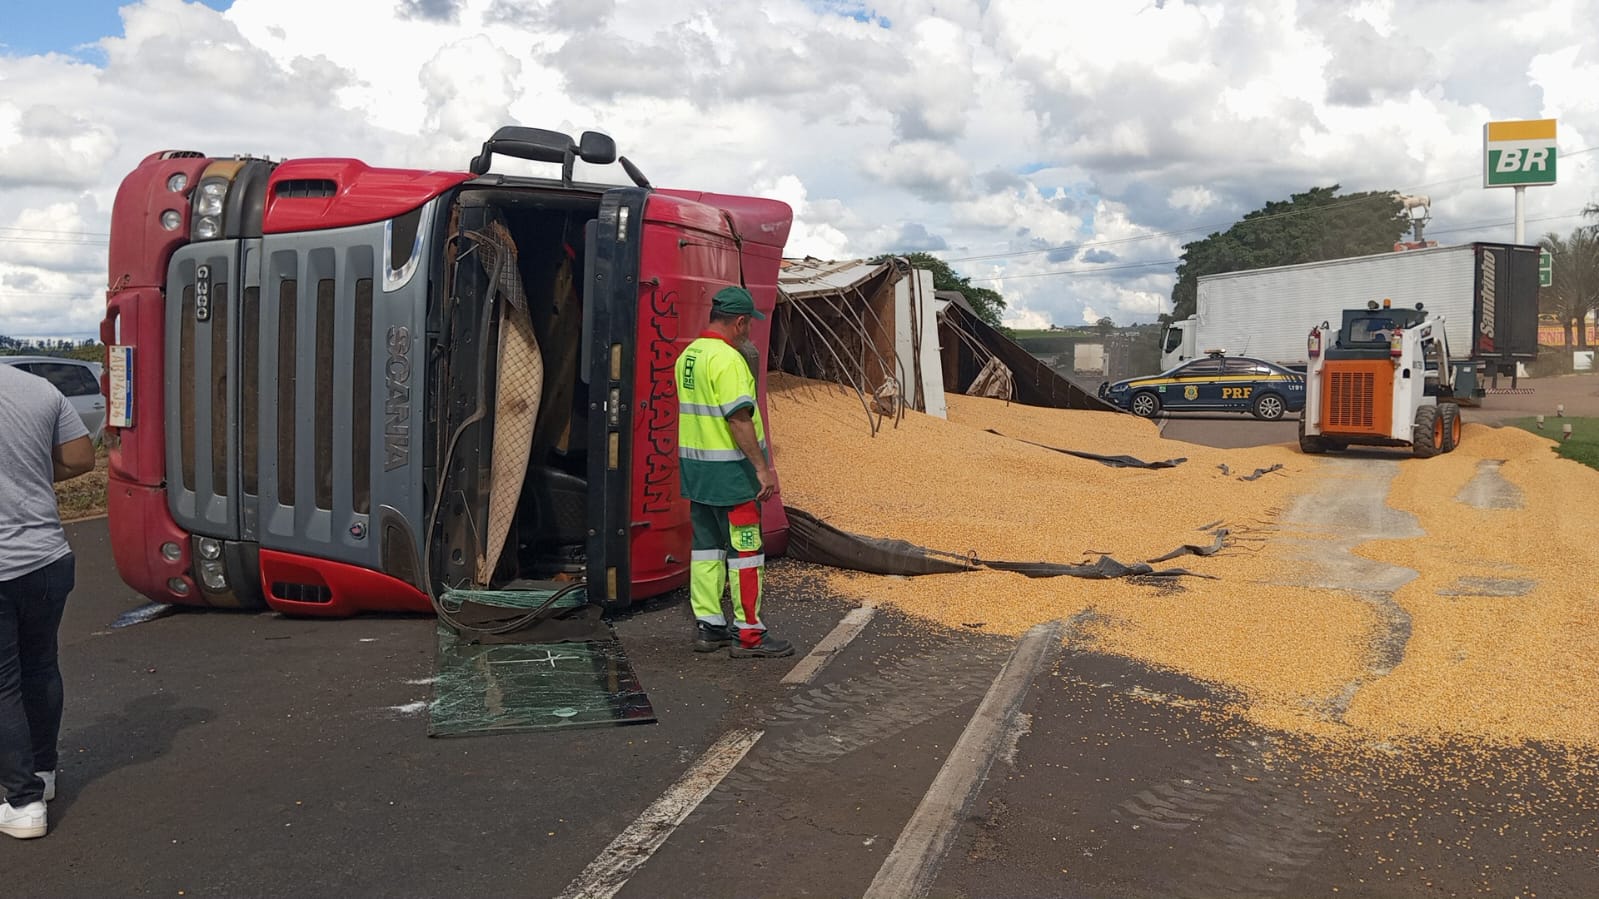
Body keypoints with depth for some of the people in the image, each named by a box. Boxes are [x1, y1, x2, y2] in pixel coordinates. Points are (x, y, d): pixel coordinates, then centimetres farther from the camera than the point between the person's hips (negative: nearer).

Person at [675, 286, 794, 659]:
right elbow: (739, 418, -23)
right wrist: (763, 468, -21)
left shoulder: (688, 356, 11)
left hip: (695, 467, 9)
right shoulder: (728, 359, -17)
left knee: (706, 545, 13)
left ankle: (708, 625, 19)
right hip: (729, 470, -9)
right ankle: (749, 633, 3)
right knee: (744, 549, -2)